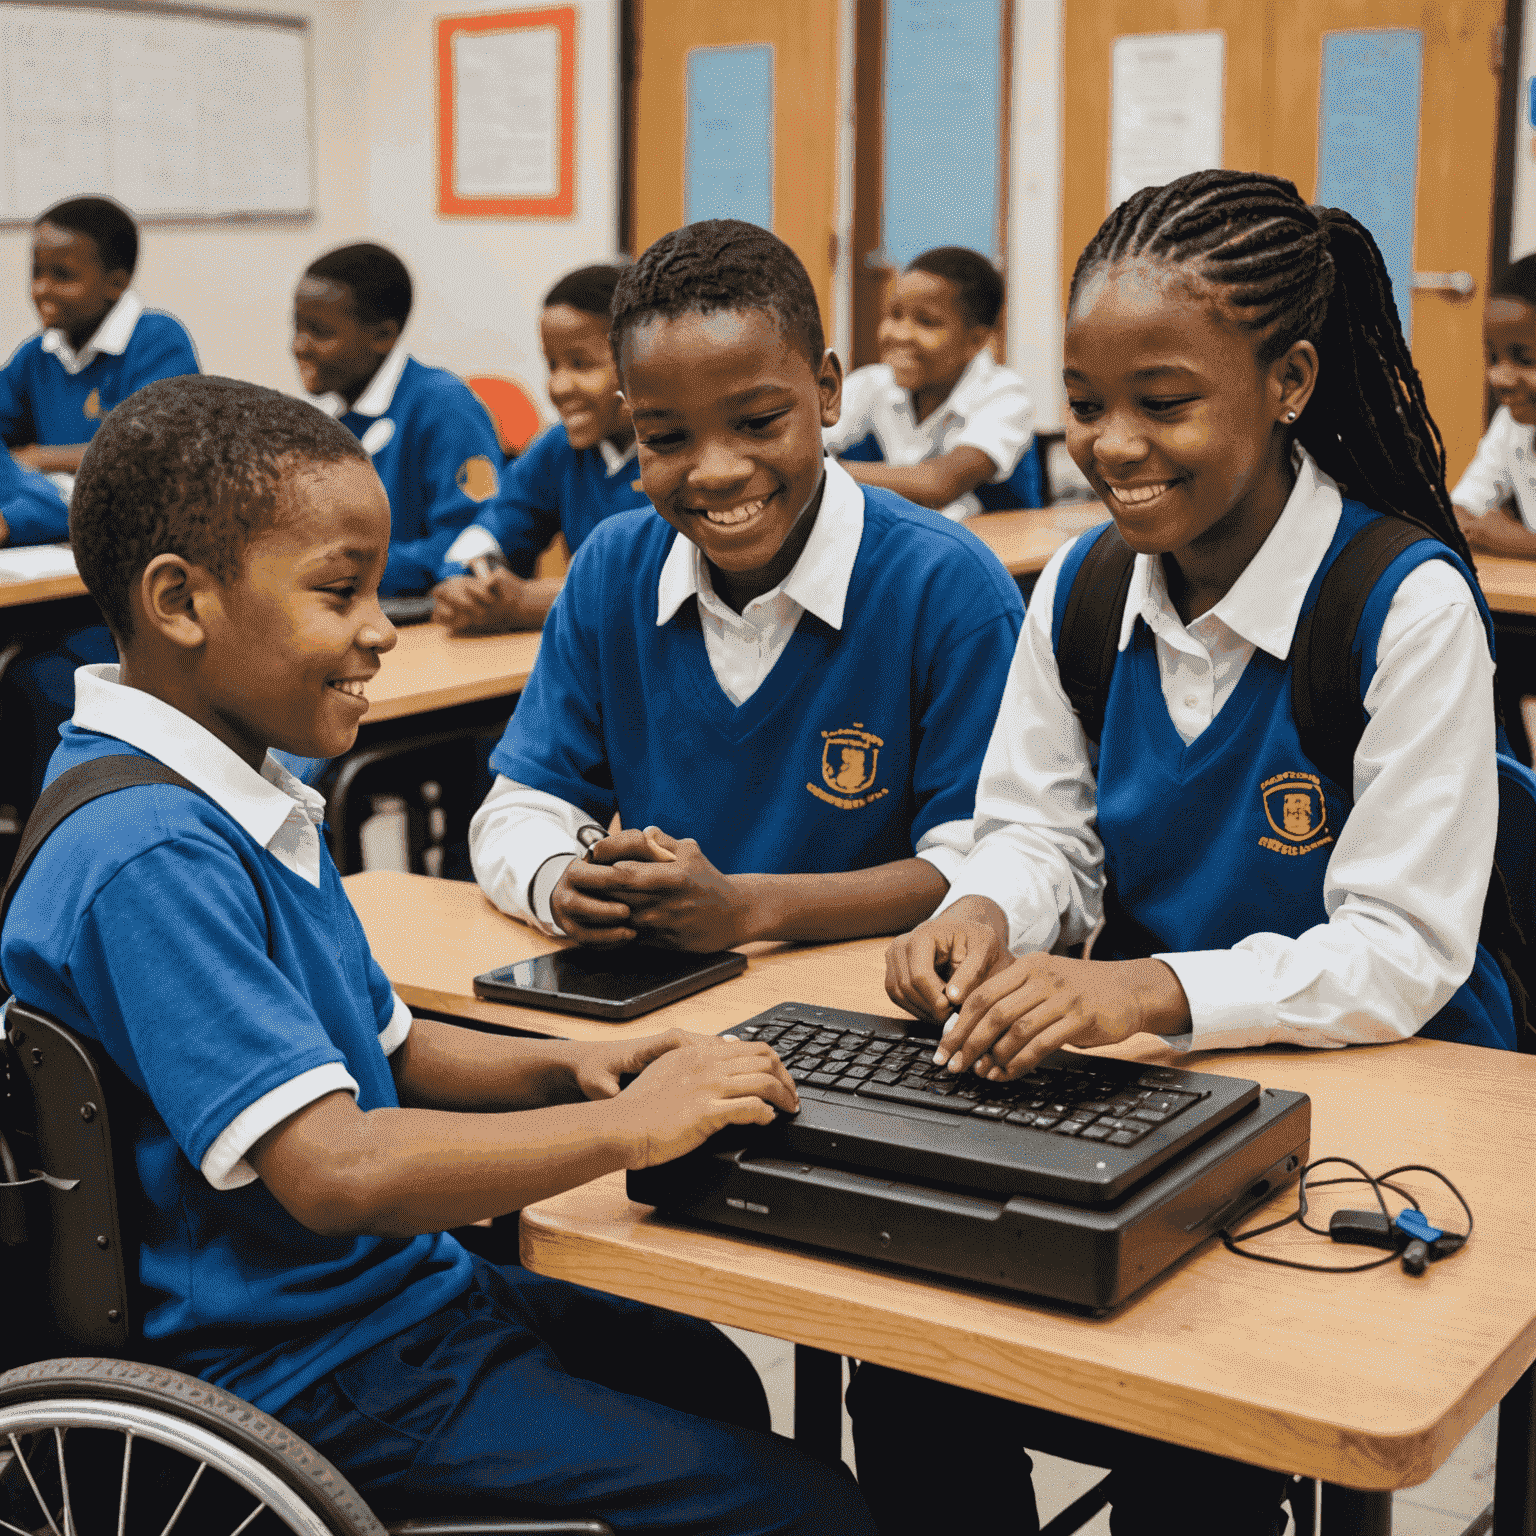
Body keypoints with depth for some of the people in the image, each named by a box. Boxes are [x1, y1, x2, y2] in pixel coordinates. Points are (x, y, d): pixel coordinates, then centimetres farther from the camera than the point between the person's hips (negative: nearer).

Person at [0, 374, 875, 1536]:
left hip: (389, 1290, 11)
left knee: (708, 1378, 28)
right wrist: (628, 1126, -25)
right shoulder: (150, 861, -27)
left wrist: (566, 1067, -2)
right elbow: (335, 1168, -34)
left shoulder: (246, 799, 6)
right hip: (302, 1372, -10)